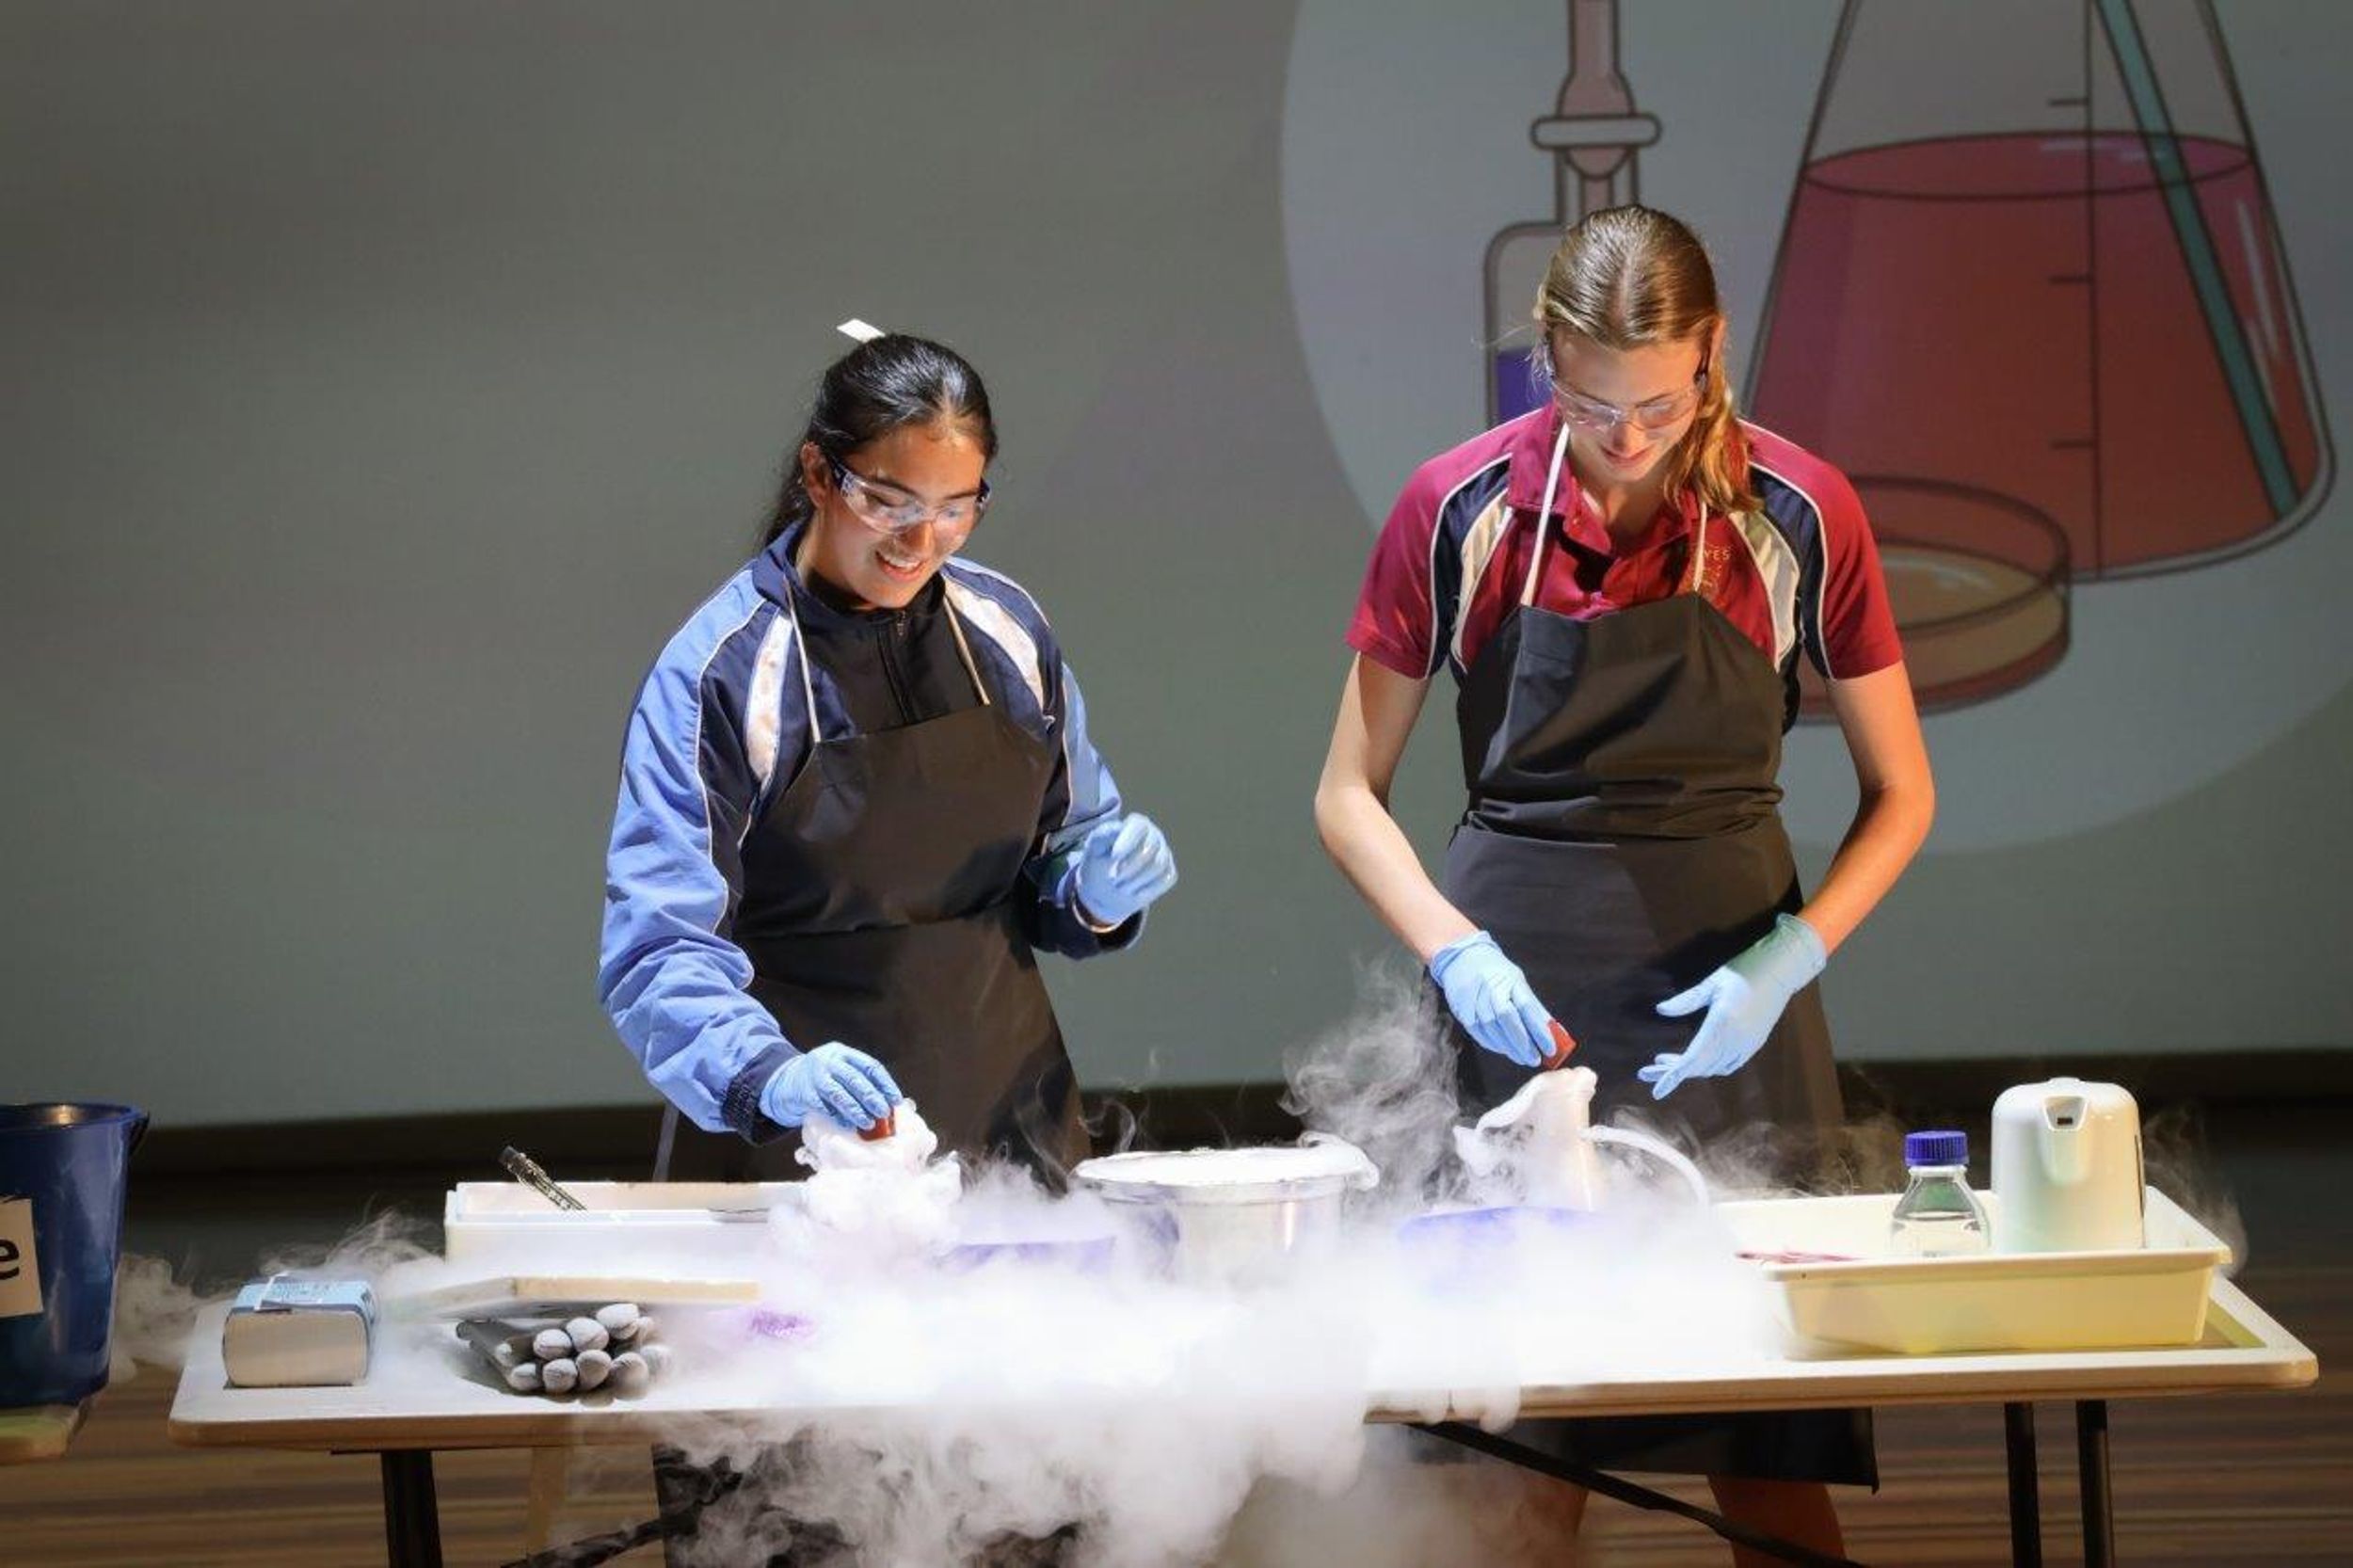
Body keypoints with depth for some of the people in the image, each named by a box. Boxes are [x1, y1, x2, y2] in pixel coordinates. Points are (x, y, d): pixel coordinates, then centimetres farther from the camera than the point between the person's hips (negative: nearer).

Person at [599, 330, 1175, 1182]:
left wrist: (1098, 893, -7)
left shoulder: (1009, 628, 4)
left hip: (1012, 1121, 4)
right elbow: (659, 945, -18)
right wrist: (769, 1077, -37)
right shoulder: (722, 669, -12)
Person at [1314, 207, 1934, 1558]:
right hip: (1519, 992, 0)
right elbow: (1350, 795, 4)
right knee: (1522, 1460, 1)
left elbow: (1901, 796, 5)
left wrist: (1784, 964, -10)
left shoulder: (1798, 515, -3)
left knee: (1768, 1460, -1)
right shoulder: (1462, 512, -3)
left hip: (1727, 992, 0)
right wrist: (1455, 950, -12)